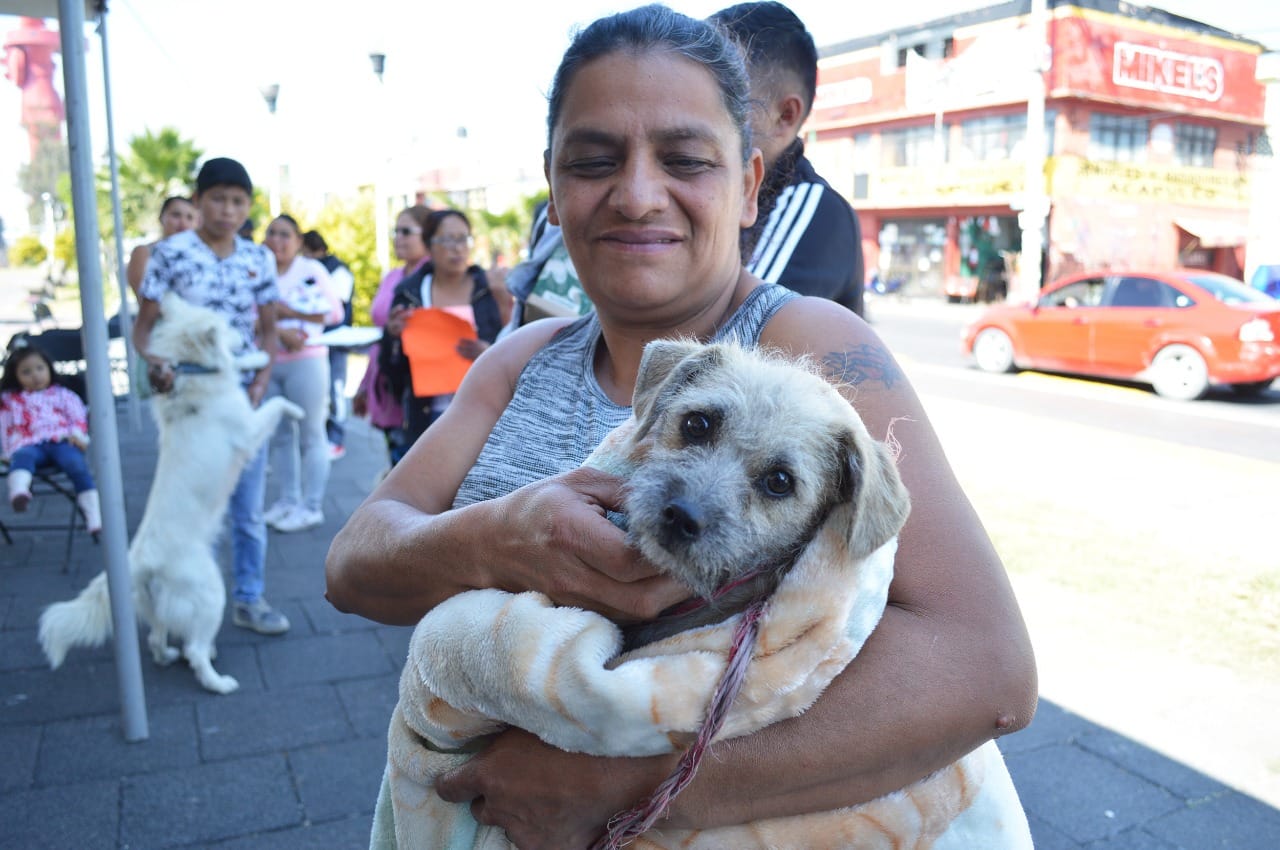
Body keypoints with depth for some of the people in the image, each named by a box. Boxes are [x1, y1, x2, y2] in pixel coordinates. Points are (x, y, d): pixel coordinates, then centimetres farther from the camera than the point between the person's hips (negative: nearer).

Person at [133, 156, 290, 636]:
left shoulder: (259, 259, 4)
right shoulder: (170, 253, -5)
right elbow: (144, 325, -4)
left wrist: (262, 380, -7)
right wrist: (154, 362, -25)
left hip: (244, 394, 3)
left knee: (249, 504, 9)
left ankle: (248, 599, 23)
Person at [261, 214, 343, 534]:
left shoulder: (312, 269, 0)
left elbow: (335, 312, -8)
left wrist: (291, 312, -13)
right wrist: (279, 331, -19)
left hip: (305, 361, -4)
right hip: (267, 362, 4)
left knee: (310, 435, 1)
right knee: (279, 436, 10)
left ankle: (312, 507, 7)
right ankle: (288, 500, 22)